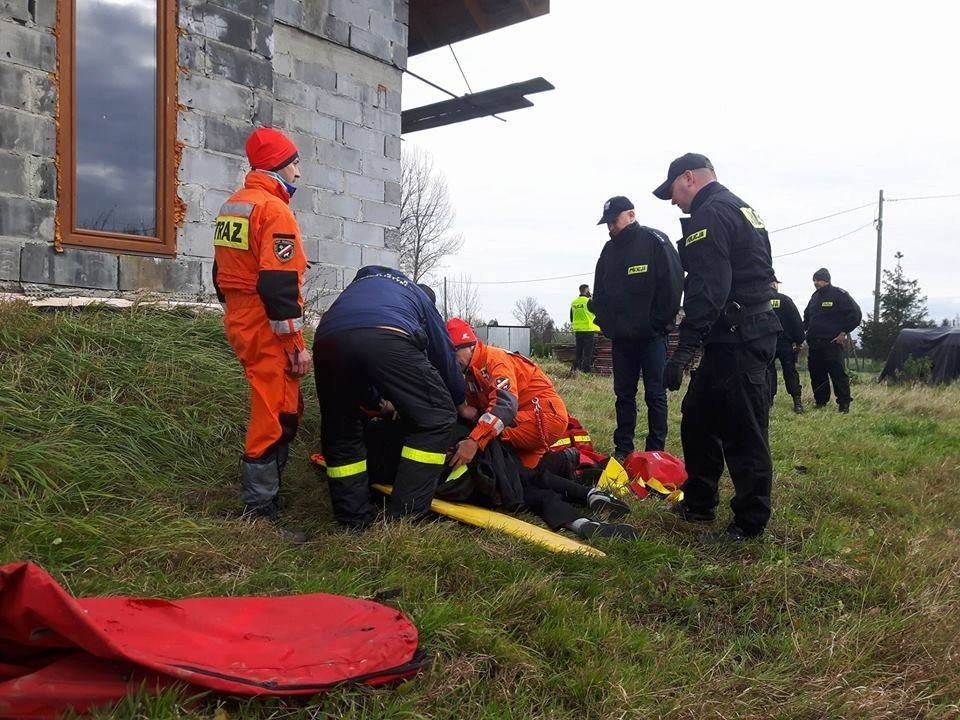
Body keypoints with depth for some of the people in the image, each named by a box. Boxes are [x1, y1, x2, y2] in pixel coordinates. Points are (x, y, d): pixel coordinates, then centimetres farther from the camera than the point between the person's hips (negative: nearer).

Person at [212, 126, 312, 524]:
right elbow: (279, 285, -22)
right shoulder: (274, 209, -14)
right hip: (269, 331, -10)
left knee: (286, 409, 19)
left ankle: (266, 491, 28)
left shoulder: (231, 206, 16)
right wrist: (297, 343, -19)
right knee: (276, 417, -5)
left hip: (242, 324, 10)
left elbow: (224, 274, 21)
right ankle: (260, 512, 0)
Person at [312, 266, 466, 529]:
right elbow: (445, 355, 37)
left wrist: (376, 403, 58)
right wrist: (459, 403, 53)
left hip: (327, 339, 4)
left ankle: (354, 522, 22)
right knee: (436, 418, 12)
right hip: (386, 337, -4)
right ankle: (404, 518, 8)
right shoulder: (419, 296, 38)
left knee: (340, 430, 24)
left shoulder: (358, 284, 47)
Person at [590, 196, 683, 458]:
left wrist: (659, 323, -10)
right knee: (624, 394, 10)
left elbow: (672, 285, -10)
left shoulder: (655, 241, -6)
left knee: (655, 394, 1)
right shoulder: (609, 250, 12)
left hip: (651, 335, -5)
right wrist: (606, 323, 7)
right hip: (621, 336, 6)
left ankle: (656, 451, 8)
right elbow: (599, 291, 18)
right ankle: (623, 449, 18)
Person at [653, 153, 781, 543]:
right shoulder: (740, 209, 22)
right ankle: (699, 503, 29)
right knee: (698, 416, 18)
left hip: (736, 339, -11)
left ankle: (749, 524, 5)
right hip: (753, 331, 11)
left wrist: (684, 348, -24)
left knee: (742, 432, -4)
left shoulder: (710, 215, -12)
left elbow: (707, 289, -23)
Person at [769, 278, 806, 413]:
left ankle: (769, 400, 1)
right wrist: (799, 340, 3)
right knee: (790, 372, 6)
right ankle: (797, 401, 4)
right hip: (786, 343, 0)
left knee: (769, 371, 5)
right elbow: (797, 322, -3)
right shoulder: (785, 300, -3)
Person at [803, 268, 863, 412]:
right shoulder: (815, 296, 17)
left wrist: (844, 332, -11)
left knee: (838, 373, -9)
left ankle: (844, 405, -4)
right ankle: (820, 402, 20)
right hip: (814, 343, 7)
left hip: (832, 342, -7)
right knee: (816, 375, 9)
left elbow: (856, 315, -7)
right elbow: (806, 317, 27)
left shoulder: (839, 295, -5)